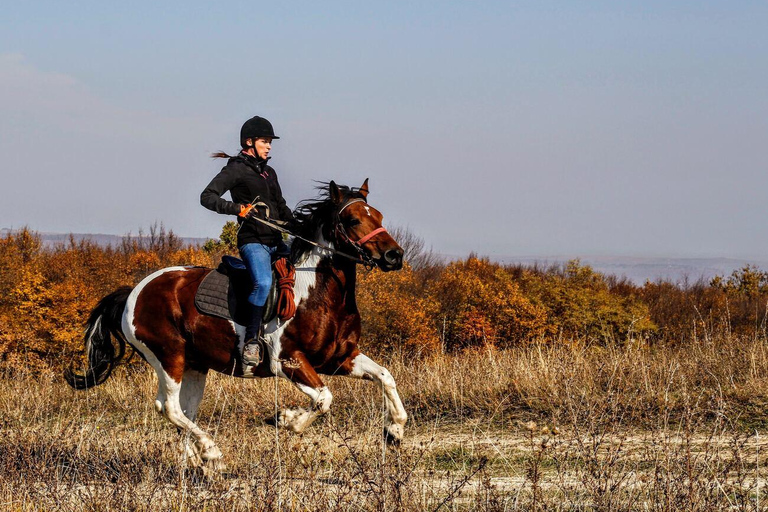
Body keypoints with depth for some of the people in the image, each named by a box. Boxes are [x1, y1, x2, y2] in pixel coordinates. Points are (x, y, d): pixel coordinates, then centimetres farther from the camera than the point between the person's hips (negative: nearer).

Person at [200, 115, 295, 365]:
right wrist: (236, 208, -27)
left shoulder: (269, 172, 20)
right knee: (263, 283, -33)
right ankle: (251, 341, -25)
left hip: (276, 242, 9)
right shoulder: (236, 169, -4)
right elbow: (207, 197, -13)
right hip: (253, 241, -9)